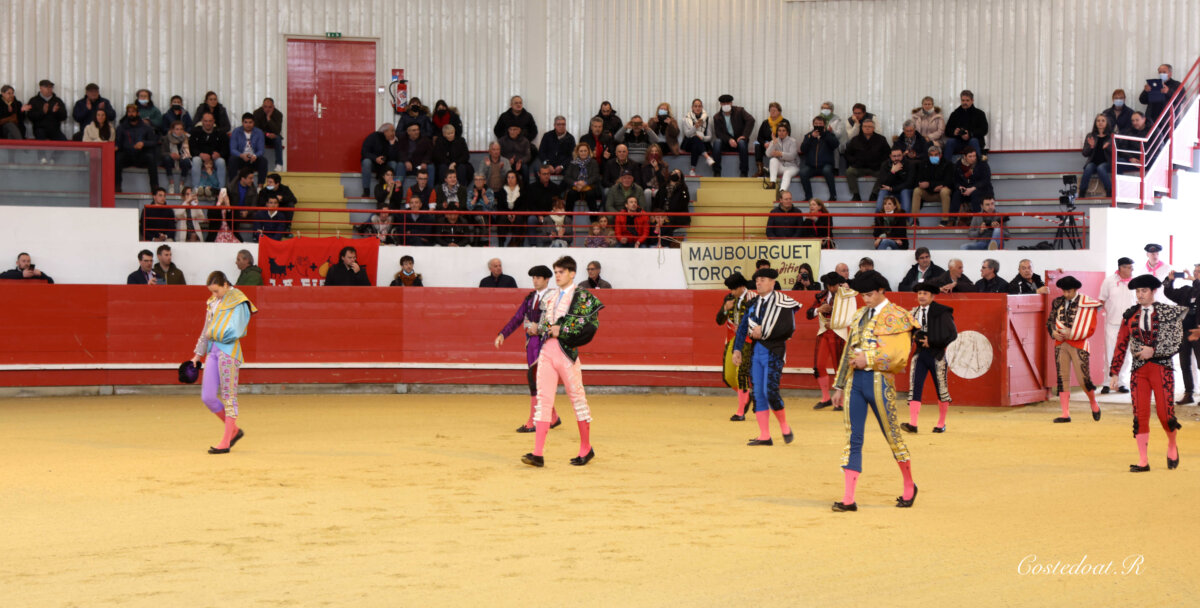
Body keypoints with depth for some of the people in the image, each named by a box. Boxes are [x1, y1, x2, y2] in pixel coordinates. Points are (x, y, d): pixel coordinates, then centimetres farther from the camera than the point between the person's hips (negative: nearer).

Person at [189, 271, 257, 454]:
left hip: (228, 351, -7)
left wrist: (214, 334, -4)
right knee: (207, 397, 3)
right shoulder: (212, 302, 16)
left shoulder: (237, 303, -6)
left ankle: (225, 442, 0)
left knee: (228, 396, -3)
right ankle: (234, 430, 20)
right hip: (212, 350, 7)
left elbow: (234, 332, -14)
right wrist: (198, 354, 21)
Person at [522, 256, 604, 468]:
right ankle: (538, 454, -8)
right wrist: (550, 329, 0)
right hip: (547, 350, 5)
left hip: (567, 351, -5)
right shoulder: (550, 297, 18)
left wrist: (562, 330, -13)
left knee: (577, 398, 4)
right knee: (543, 398, -3)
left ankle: (586, 449, 18)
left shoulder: (583, 297, -2)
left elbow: (590, 325, -12)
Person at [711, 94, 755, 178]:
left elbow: (751, 120, -13)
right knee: (716, 142, -30)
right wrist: (729, 140, -25)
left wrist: (744, 135, -23)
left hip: (739, 139, -1)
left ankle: (744, 172, -29)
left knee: (742, 143, -36)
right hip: (726, 142, 1)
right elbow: (718, 133, -7)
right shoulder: (717, 117, 3)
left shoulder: (739, 111, 0)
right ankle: (716, 172, -31)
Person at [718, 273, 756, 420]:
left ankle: (741, 412, -6)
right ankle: (747, 395, 32)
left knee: (741, 373, -13)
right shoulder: (729, 298, 8)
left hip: (746, 340, -6)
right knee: (728, 376, 4)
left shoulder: (752, 299, -8)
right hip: (732, 340, 6)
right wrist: (725, 308, -10)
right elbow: (719, 321, 6)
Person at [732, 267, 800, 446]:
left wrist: (763, 332, -13)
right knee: (757, 394, 3)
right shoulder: (753, 303, 12)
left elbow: (788, 329, -13)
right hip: (756, 350, 6)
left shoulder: (783, 302, -6)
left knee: (770, 392, -15)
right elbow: (743, 327, 10)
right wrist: (737, 349, 1)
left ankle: (784, 426, 9)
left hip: (774, 352, -6)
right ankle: (764, 436, 7)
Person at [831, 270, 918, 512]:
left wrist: (867, 359, -14)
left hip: (878, 380, -6)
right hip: (855, 379, 6)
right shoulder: (860, 315, 15)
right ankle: (848, 498, -2)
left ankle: (909, 486, 27)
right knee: (853, 438, 0)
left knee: (892, 435, 6)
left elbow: (900, 356, -13)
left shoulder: (896, 317, -5)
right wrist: (840, 385, 15)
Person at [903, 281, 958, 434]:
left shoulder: (942, 312, -5)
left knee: (941, 389, 7)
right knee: (915, 387, -10)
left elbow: (952, 334, -8)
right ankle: (912, 424, -16)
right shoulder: (913, 313, 9)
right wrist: (916, 336, -10)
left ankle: (941, 424, 21)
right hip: (919, 354, 4)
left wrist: (932, 343, -12)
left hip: (936, 354, -3)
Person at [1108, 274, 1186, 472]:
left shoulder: (1168, 312, -1)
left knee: (1165, 414, -5)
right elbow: (1121, 345, 7)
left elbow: (1175, 343, -5)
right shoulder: (1130, 315, 7)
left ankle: (1172, 447, 26)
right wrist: (1114, 373, 3)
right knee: (1140, 416, -2)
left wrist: (1153, 351, -16)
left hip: (1162, 368, -2)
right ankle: (1143, 461, 3)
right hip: (1139, 370, 2)